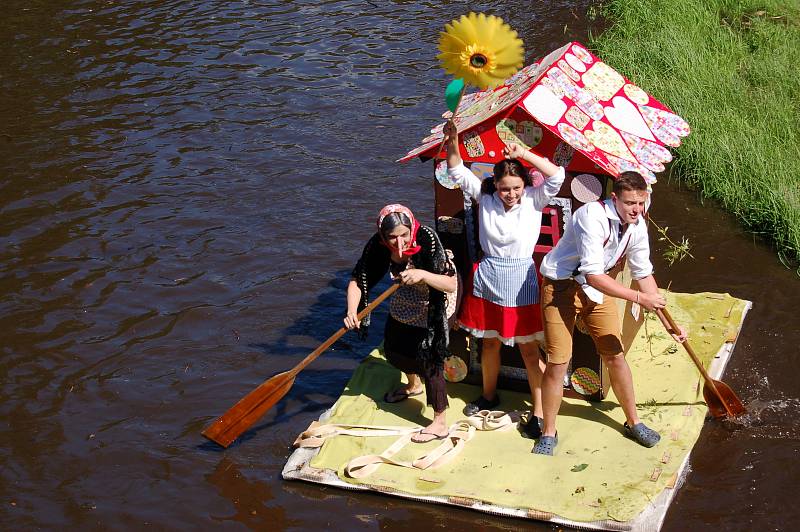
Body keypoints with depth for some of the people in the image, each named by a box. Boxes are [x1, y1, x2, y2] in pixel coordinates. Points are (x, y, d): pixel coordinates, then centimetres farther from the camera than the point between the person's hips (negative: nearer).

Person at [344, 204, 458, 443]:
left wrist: (422, 274, -56)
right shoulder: (378, 245, -26)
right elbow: (357, 280, -21)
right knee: (393, 349, 21)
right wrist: (352, 311, -38)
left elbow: (451, 284, -40)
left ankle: (440, 424, 4)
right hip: (405, 303, 6)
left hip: (432, 305, -6)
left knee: (428, 358, -8)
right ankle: (414, 385, 53)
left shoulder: (427, 239, -38)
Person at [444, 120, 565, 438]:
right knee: (489, 341, 18)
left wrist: (523, 154, -26)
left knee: (528, 347, 0)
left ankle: (539, 411, 7)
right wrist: (453, 143, -19)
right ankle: (489, 396, 38)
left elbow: (556, 176, -22)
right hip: (488, 278, 3)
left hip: (520, 280, -3)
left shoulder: (534, 200, -8)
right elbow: (458, 172, -3)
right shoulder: (485, 198, -1)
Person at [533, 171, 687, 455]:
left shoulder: (637, 226, -5)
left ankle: (633, 422, 29)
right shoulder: (592, 217, -29)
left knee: (616, 356, 9)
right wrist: (638, 298, -33)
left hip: (598, 289, 6)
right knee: (557, 363, -5)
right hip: (562, 286, -6)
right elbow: (592, 275, -34)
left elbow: (644, 274, 7)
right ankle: (548, 433, 12)